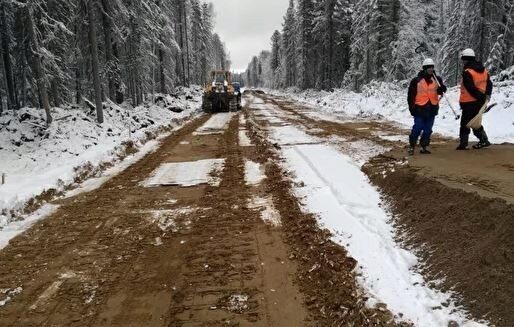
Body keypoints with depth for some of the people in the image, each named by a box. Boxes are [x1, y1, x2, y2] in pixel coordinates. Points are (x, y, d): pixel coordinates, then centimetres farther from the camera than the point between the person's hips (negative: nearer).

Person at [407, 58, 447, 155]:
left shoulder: (437, 79, 8)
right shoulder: (417, 80, -4)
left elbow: (440, 91, 14)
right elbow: (411, 95, -2)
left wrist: (442, 89, -10)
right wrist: (411, 107, -7)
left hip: (432, 108, 4)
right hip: (420, 108, -4)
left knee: (428, 129, 9)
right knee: (417, 128, -6)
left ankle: (424, 146, 19)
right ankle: (412, 146, 6)